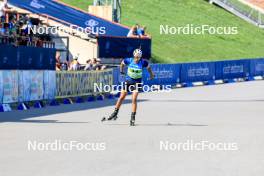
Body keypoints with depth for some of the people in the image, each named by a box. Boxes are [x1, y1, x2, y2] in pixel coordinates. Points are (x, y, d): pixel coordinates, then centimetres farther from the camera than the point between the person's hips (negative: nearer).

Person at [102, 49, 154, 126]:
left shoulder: (143, 62, -16)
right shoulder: (129, 60, -14)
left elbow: (148, 67, 5)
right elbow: (122, 63, 8)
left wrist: (151, 75, 17)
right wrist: (121, 70, 15)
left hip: (137, 82, -2)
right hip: (128, 81, 2)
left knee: (134, 99, -13)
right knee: (121, 97, 6)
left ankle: (133, 117, -8)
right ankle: (115, 113, 20)